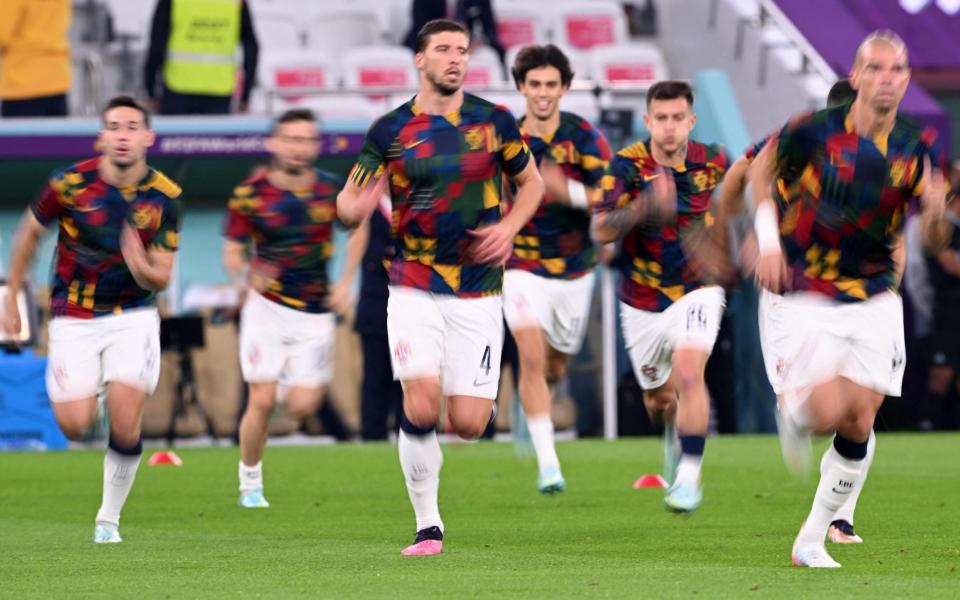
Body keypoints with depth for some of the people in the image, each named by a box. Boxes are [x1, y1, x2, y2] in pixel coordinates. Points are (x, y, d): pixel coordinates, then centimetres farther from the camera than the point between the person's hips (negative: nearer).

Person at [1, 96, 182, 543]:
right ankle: (84, 396, 28)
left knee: (124, 424, -15)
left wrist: (140, 266, -29)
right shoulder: (71, 184, -13)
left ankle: (109, 518, 5)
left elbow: (161, 277, -5)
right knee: (75, 426, -11)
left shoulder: (164, 197, -9)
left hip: (133, 316, 0)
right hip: (74, 318, 0)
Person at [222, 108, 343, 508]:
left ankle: (291, 384, 31)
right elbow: (233, 253, -2)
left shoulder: (331, 190, -3)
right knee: (262, 401, -8)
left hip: (315, 313, 2)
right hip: (267, 307, -2)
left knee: (303, 407, -6)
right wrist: (247, 276, -24)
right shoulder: (250, 194, -7)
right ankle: (250, 483, 11)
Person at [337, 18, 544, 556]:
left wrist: (509, 228, -3)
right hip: (414, 288, -1)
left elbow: (532, 181, 16)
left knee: (468, 423, -6)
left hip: (479, 294, 1)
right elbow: (348, 202, 4)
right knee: (421, 406, -18)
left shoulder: (494, 121, 2)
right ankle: (428, 525, -2)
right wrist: (358, 204, -21)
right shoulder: (390, 130, 0)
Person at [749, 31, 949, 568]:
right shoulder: (815, 132, -14)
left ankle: (812, 542, 15)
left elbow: (934, 239, -2)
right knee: (828, 411, -17)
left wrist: (936, 211, -26)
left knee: (859, 422, -2)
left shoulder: (918, 148, -4)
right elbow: (763, 170, 5)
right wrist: (768, 241, -6)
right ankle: (793, 414, 23)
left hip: (872, 301, 4)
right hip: (800, 298, -4)